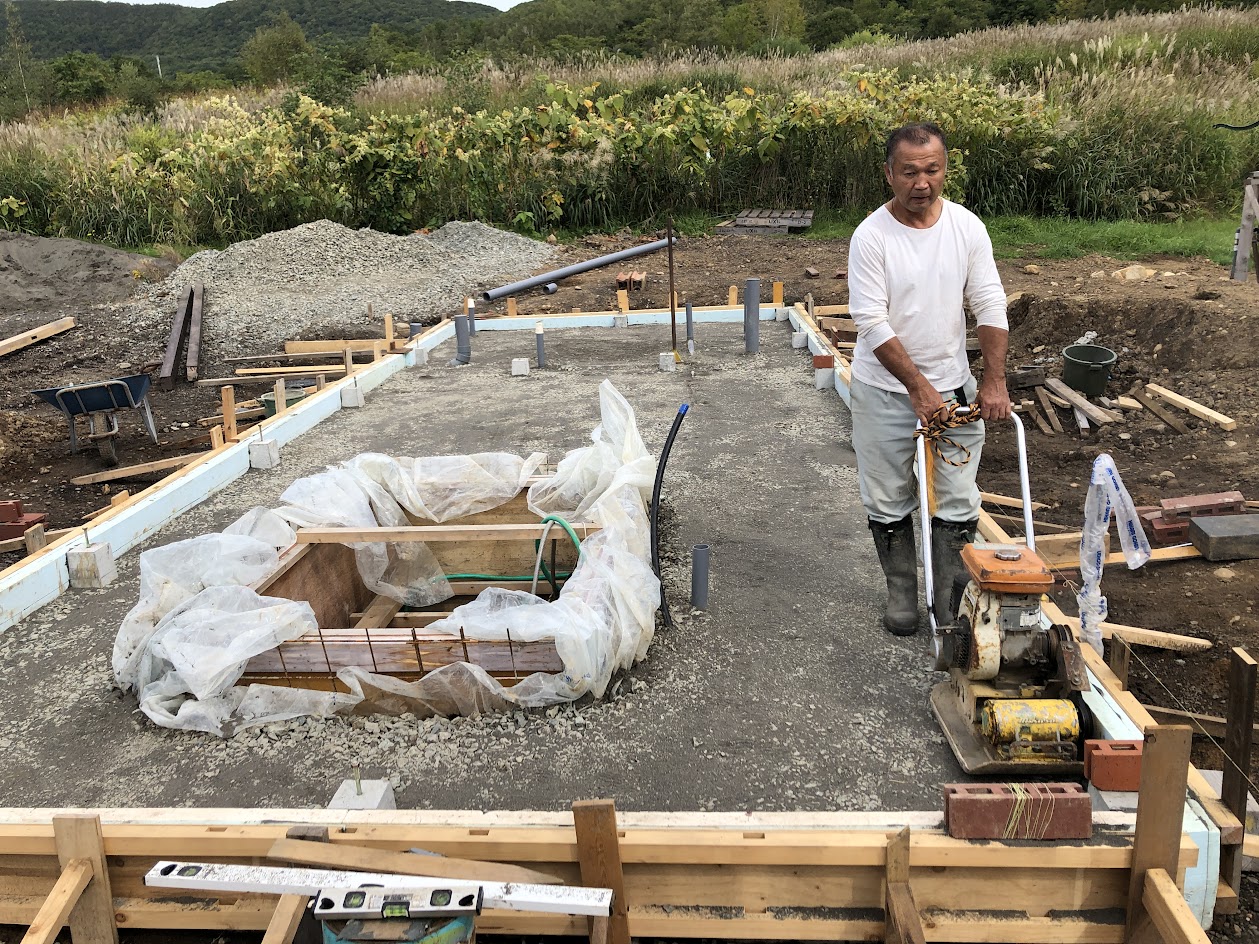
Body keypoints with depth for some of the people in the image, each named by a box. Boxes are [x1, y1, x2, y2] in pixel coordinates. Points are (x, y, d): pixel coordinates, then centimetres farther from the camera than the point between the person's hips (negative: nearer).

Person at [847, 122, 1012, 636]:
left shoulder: (967, 227, -3)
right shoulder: (871, 236, -14)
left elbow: (990, 306, -1)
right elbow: (873, 323, -18)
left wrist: (994, 380, -10)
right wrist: (918, 387, -21)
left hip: (953, 384, 3)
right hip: (884, 390, -2)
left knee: (958, 503, 5)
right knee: (889, 502, 9)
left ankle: (950, 600, 21)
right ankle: (901, 593, 28)